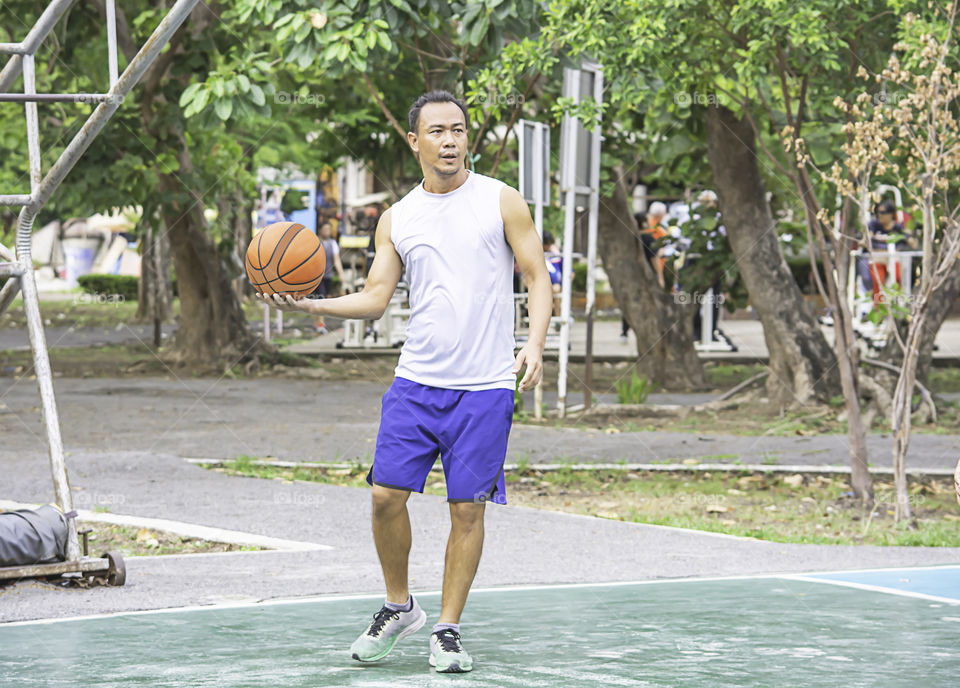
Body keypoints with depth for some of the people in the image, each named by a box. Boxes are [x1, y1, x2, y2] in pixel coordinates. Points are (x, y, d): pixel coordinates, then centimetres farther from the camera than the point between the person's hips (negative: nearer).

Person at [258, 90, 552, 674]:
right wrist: (307, 303, -7)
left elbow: (539, 278, 0)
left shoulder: (501, 202, 1)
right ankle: (399, 608, 19)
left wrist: (535, 344, -16)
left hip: (485, 386, -3)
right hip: (417, 380, 3)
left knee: (468, 509, -1)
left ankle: (448, 629, 10)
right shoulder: (397, 219, 9)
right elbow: (375, 298, 8)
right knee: (387, 494, -3)